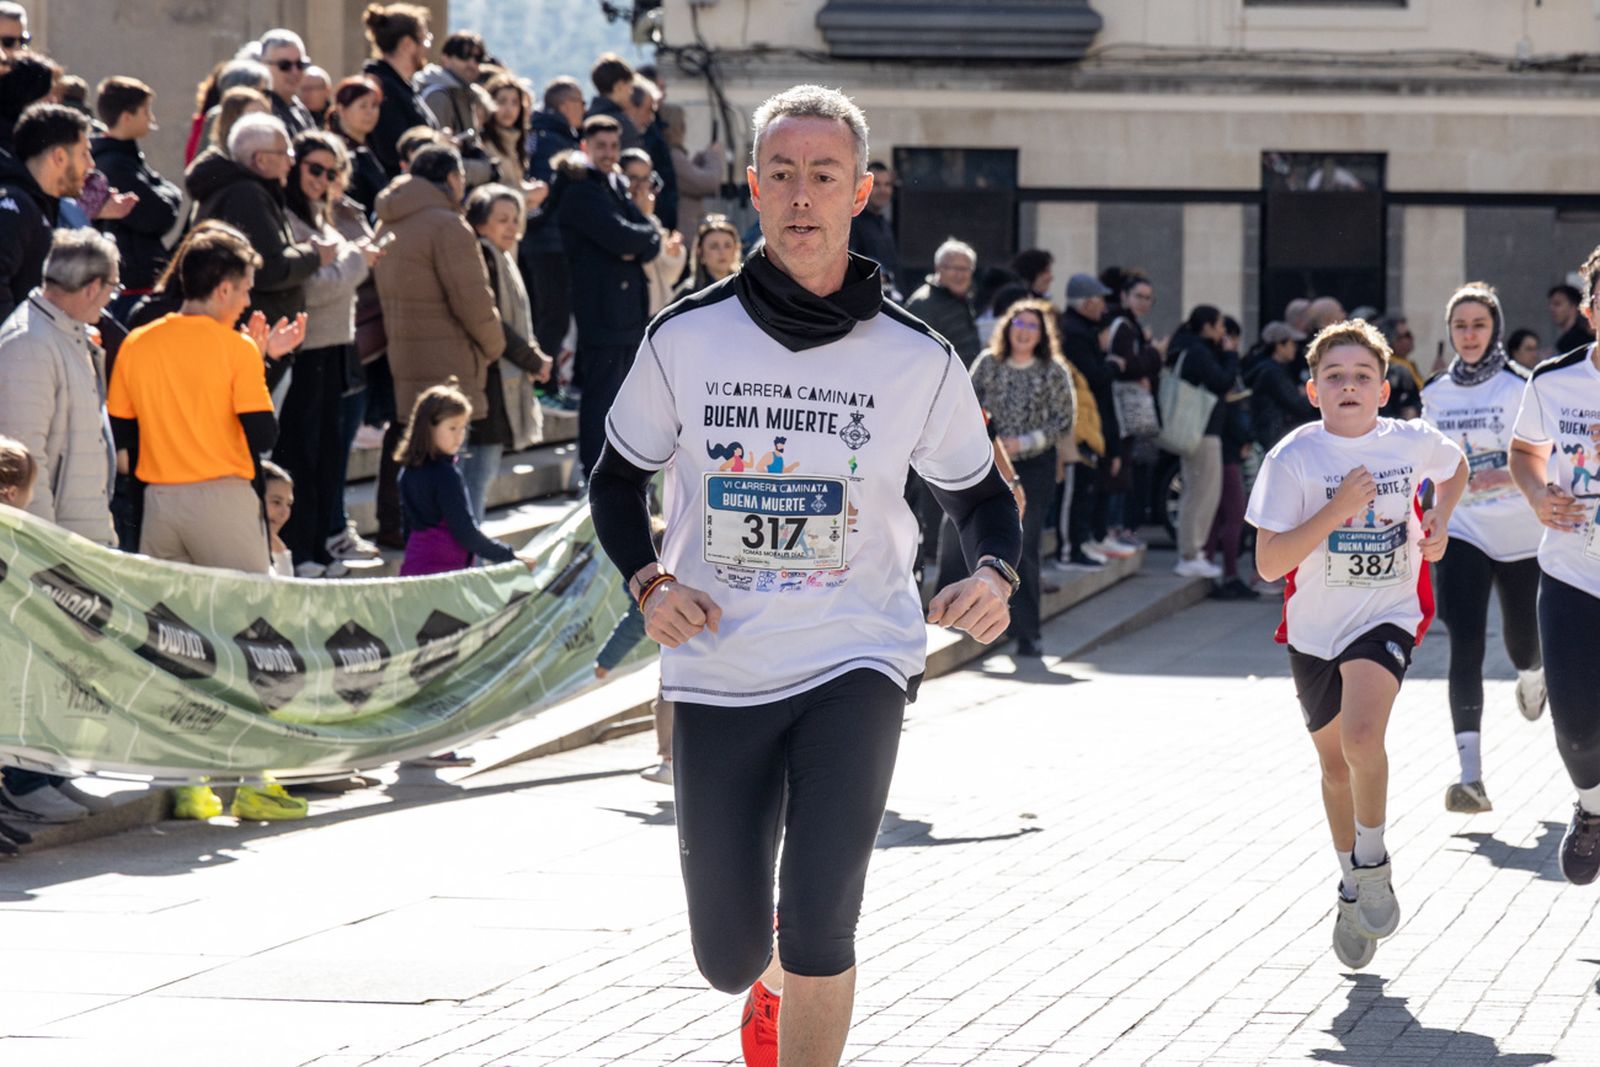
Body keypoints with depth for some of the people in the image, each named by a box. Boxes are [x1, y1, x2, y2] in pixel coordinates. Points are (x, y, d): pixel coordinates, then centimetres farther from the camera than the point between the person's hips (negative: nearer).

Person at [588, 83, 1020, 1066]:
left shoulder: (917, 358, -3)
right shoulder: (686, 339, -2)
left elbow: (981, 493, 10)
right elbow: (617, 480, 11)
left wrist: (994, 576, -12)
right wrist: (651, 582, -8)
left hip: (856, 659, -2)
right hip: (717, 671, 2)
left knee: (818, 926, -18)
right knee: (728, 956, 9)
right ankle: (772, 982, 48)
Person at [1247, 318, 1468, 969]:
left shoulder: (1412, 442, -7)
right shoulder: (1294, 459, -13)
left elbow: (1454, 467, 19)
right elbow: (1269, 563, -19)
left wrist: (1438, 523, 3)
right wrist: (1336, 510, -27)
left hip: (1387, 617, -1)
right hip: (1314, 628, 1)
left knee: (1362, 735, -26)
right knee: (1334, 763, 15)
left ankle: (1371, 862, -3)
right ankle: (1352, 885, 37)